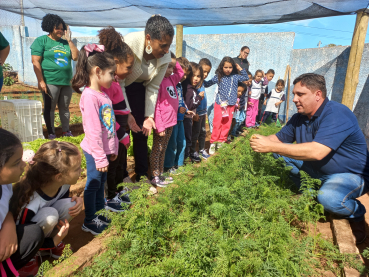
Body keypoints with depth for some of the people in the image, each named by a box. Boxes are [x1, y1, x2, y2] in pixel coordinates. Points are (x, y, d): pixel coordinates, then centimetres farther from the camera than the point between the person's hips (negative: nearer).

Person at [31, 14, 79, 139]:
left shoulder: (65, 42, 14)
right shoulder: (41, 40, 1)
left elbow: (75, 57, 3)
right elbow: (35, 61, -6)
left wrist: (69, 40, 1)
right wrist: (41, 81, -13)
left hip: (66, 82, 4)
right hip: (50, 82, -4)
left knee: (65, 107, 11)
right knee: (49, 108, 2)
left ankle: (66, 131, 20)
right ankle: (51, 133, 11)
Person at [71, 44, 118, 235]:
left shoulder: (103, 95, 6)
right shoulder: (90, 96, -21)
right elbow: (93, 131, -22)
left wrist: (113, 149, 14)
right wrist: (100, 157, -19)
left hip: (104, 149, 8)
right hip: (95, 152, -8)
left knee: (101, 182, 19)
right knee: (93, 184, 6)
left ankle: (98, 213, 37)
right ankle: (89, 222, 25)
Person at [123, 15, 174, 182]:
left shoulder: (165, 57, -18)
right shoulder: (129, 43, -32)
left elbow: (153, 87, -9)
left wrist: (149, 116, -11)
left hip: (139, 88, 4)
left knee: (142, 131, 5)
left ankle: (142, 173, 22)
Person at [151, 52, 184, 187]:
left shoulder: (171, 79, 8)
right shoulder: (158, 81, -15)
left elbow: (180, 72, 29)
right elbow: (155, 107, -18)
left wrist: (174, 61, 11)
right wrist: (159, 127, -19)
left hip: (171, 122, 8)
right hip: (162, 124, -8)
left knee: (163, 150, 17)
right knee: (157, 150, 4)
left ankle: (161, 174, 29)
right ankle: (155, 177, 15)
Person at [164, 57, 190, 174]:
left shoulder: (179, 84, 13)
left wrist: (185, 108, 7)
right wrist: (178, 109, -23)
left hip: (180, 118, 9)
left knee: (181, 142, 15)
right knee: (172, 143, 0)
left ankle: (178, 163, 29)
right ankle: (168, 166, 14)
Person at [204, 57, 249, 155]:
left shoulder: (235, 76, 4)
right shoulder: (218, 77, -2)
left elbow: (246, 78, 16)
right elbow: (207, 84, 3)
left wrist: (240, 69, 5)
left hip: (231, 105, 3)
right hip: (219, 104, -2)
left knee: (227, 124, 6)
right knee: (217, 124, -3)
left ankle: (221, 141, 18)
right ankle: (213, 143, 7)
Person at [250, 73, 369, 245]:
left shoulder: (337, 115, -27)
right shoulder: (299, 118, -1)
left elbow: (317, 152, -40)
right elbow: (279, 138, 4)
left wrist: (270, 146, -41)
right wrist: (260, 140, -20)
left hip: (352, 175, -7)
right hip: (317, 170, 7)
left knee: (329, 198, -37)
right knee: (279, 154, -3)